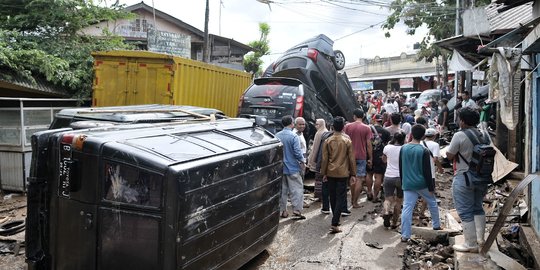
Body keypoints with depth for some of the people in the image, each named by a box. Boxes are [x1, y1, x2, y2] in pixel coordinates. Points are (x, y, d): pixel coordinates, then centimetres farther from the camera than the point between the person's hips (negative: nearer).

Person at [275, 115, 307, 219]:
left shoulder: (277, 136, 2)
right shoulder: (294, 136, -15)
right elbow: (297, 152, -17)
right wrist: (302, 161, -1)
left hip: (280, 167, 5)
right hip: (292, 167, -5)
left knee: (282, 189, 12)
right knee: (297, 189, 3)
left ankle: (283, 210, 16)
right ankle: (297, 209, -1)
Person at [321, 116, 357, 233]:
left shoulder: (327, 141, -3)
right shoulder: (347, 141, -5)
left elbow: (324, 159, -1)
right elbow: (351, 159, -3)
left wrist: (324, 173, 8)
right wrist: (353, 174, 5)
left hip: (331, 173, 2)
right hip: (343, 173, -2)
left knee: (333, 197, 15)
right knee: (340, 198, 0)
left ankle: (336, 220, 28)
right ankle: (335, 223, -9)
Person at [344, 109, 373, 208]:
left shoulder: (347, 126, 0)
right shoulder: (366, 128, -5)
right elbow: (368, 145, -6)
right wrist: (370, 158, 2)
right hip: (361, 157, -3)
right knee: (359, 179, 2)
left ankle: (352, 199, 23)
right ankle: (355, 202, 2)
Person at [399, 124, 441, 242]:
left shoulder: (403, 148, 0)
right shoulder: (424, 151, -11)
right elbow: (427, 171, -10)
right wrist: (431, 187, -3)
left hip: (408, 184, 2)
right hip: (422, 184, -2)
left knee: (407, 208, -1)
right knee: (432, 203, 23)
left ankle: (405, 235, -2)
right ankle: (436, 225, 38)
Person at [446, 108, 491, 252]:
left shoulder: (460, 135, -17)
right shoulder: (484, 134, 3)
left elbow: (449, 155, -11)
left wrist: (450, 147, 6)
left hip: (464, 177, -7)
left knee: (465, 212, 2)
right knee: (478, 208, 22)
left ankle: (471, 244, 7)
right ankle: (480, 238, 27)